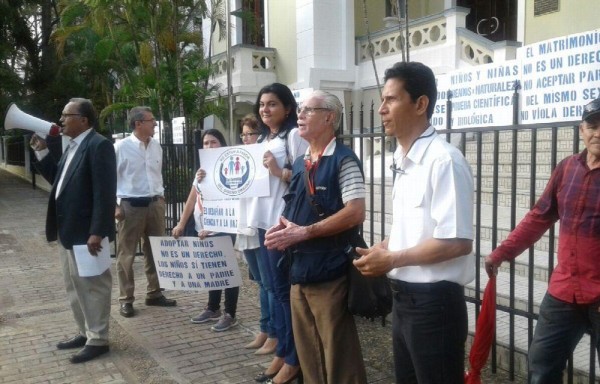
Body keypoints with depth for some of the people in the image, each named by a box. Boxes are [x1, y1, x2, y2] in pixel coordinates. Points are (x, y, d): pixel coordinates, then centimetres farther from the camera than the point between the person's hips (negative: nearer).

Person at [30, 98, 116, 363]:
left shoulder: (98, 145, -16)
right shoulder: (73, 146, 14)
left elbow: (105, 192, -22)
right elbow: (57, 179, 19)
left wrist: (97, 232, -25)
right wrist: (42, 152, 9)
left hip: (86, 231, -10)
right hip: (68, 230, 10)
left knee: (92, 285, 2)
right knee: (74, 285, 18)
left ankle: (98, 340, 14)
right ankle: (85, 332, 31)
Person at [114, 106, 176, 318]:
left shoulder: (156, 146, 7)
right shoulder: (121, 147, -10)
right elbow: (111, 177, -7)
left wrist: (161, 195, 12)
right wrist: (116, 205, -10)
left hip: (154, 204, 6)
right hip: (131, 205, -6)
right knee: (126, 254, 3)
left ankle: (154, 293, 27)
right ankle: (126, 299, 14)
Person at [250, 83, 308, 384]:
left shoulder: (295, 135, -5)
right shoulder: (262, 140, 20)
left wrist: (280, 171, -23)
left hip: (284, 222, -8)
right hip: (263, 221, 8)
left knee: (286, 290, -2)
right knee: (273, 289, 13)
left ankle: (293, 358, 10)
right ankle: (281, 353, 23)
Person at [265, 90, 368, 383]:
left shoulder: (343, 160, -9)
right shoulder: (300, 164, 15)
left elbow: (355, 213, -18)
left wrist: (303, 232, -17)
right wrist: (282, 230, 1)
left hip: (329, 273, -7)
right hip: (298, 271, 8)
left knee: (338, 356, 3)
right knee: (308, 354, 16)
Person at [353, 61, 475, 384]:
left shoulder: (444, 160, -19)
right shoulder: (402, 162, 9)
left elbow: (457, 242, -23)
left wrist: (392, 259, -16)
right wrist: (382, 249, 2)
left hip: (434, 301, -8)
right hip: (404, 298, 9)